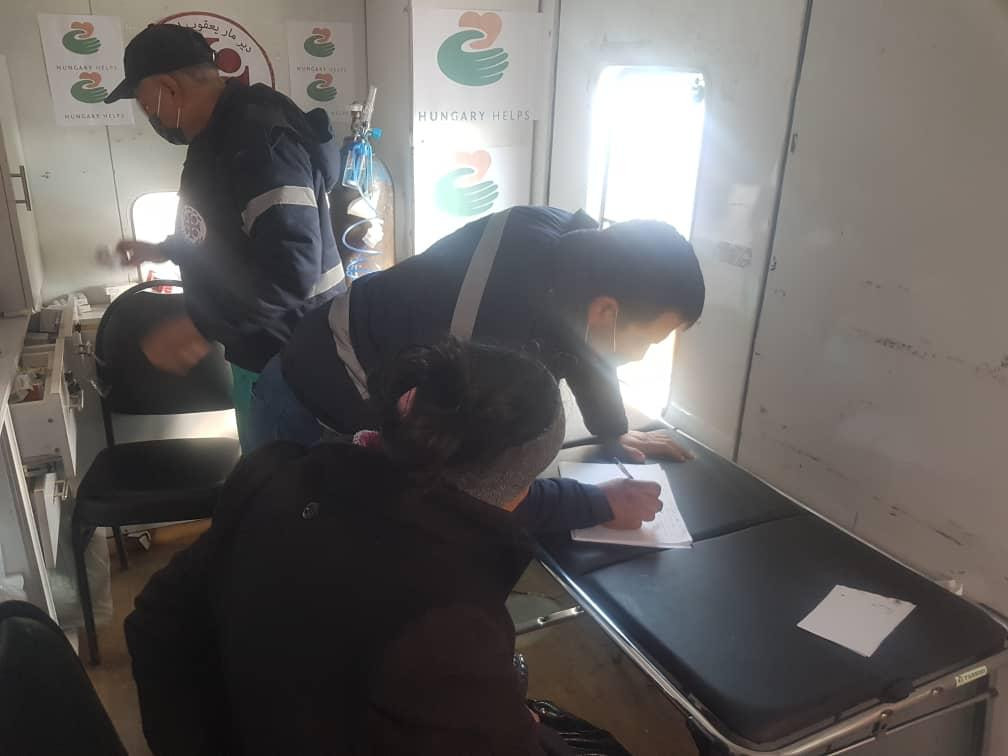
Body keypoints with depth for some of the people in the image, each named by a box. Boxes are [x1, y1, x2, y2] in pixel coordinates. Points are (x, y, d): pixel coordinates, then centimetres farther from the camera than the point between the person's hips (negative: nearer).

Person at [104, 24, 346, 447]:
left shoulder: (259, 140, -25)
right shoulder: (220, 133, 10)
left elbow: (293, 268, -34)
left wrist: (200, 327, -30)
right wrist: (162, 251, 30)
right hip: (258, 347, 10)